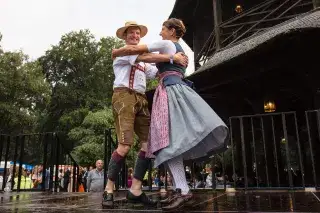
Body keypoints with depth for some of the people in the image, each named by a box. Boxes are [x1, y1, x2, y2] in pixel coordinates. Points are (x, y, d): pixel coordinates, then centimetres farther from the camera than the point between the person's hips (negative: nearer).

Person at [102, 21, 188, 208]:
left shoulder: (143, 63, 32)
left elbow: (157, 72, 17)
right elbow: (144, 57, -11)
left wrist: (177, 64, 1)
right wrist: (172, 57, -14)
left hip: (141, 99, 7)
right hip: (124, 96, -7)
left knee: (149, 143, -5)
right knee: (125, 145, -17)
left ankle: (135, 190, 0)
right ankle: (109, 190, -4)